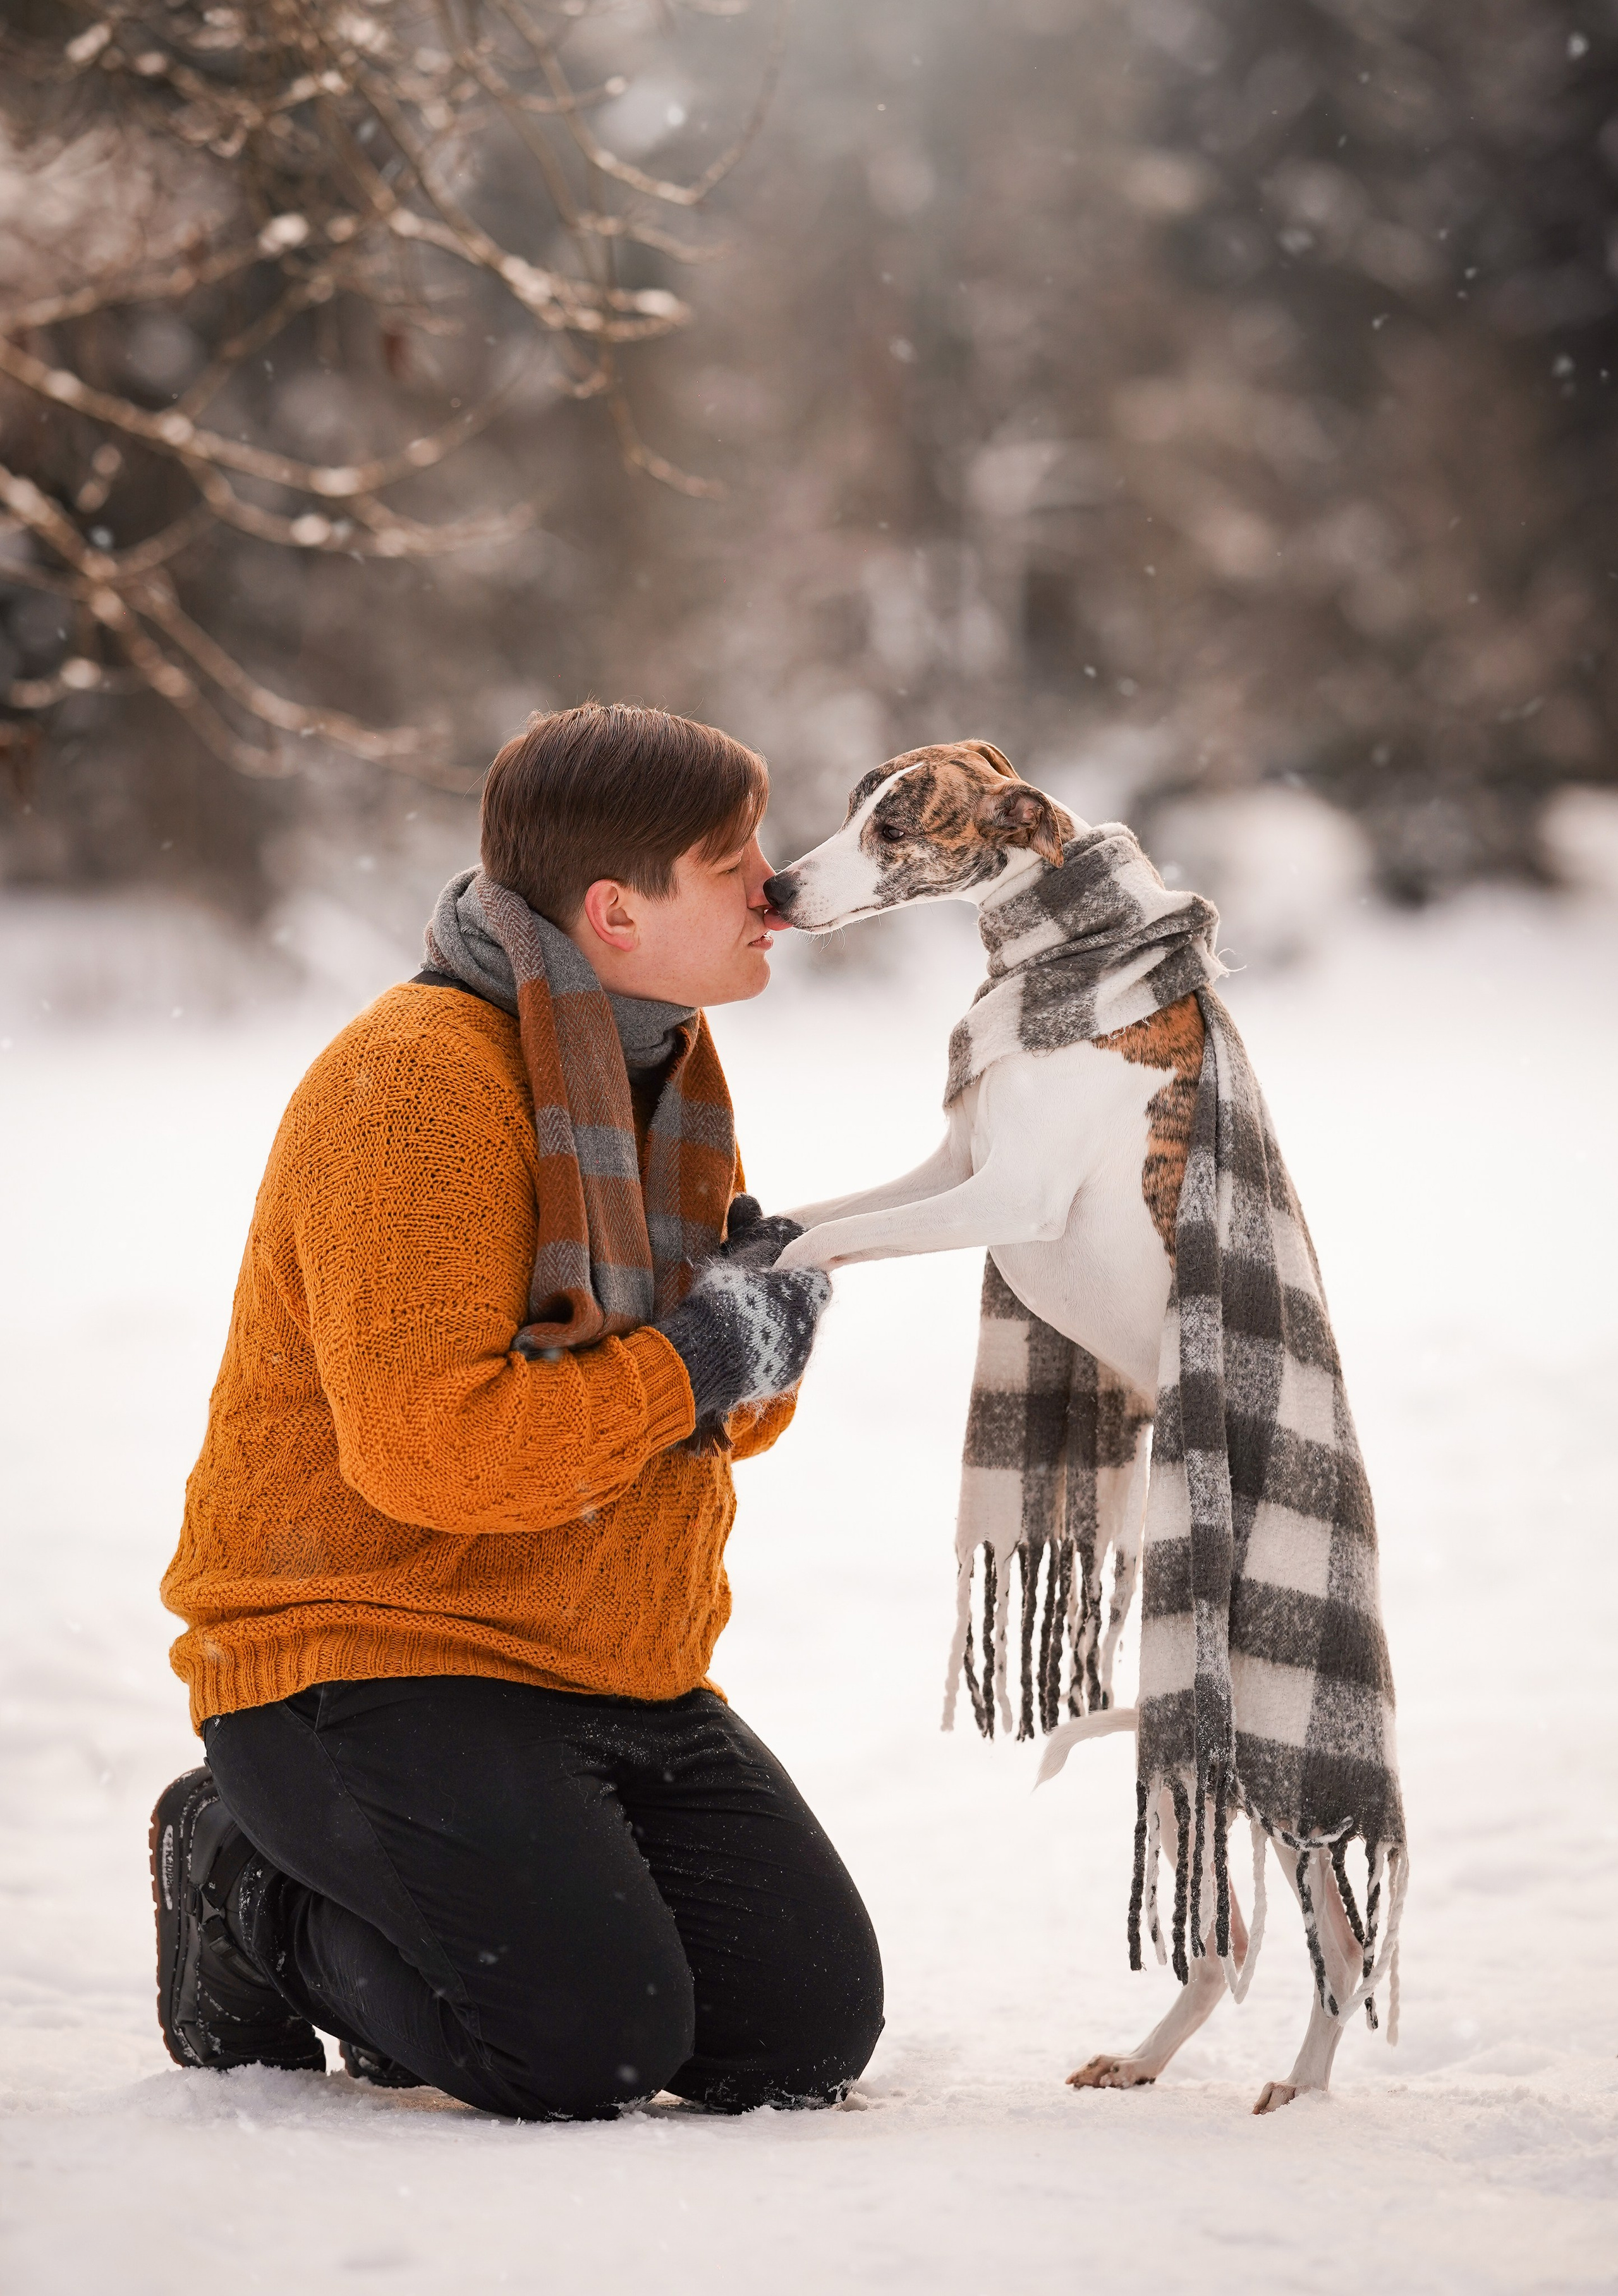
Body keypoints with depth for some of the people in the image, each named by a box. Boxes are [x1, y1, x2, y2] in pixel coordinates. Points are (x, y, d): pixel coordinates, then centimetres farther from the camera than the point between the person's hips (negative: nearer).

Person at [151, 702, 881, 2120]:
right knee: (592, 2049, -22)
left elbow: (717, 1418, 17)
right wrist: (692, 1359, -21)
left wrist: (763, 1314, -6)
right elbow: (429, 1446, -29)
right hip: (365, 1651, -8)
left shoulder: (667, 1064, 11)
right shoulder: (419, 1083, -19)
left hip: (617, 1675, 8)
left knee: (814, 2029, -3)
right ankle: (252, 1899, 3)